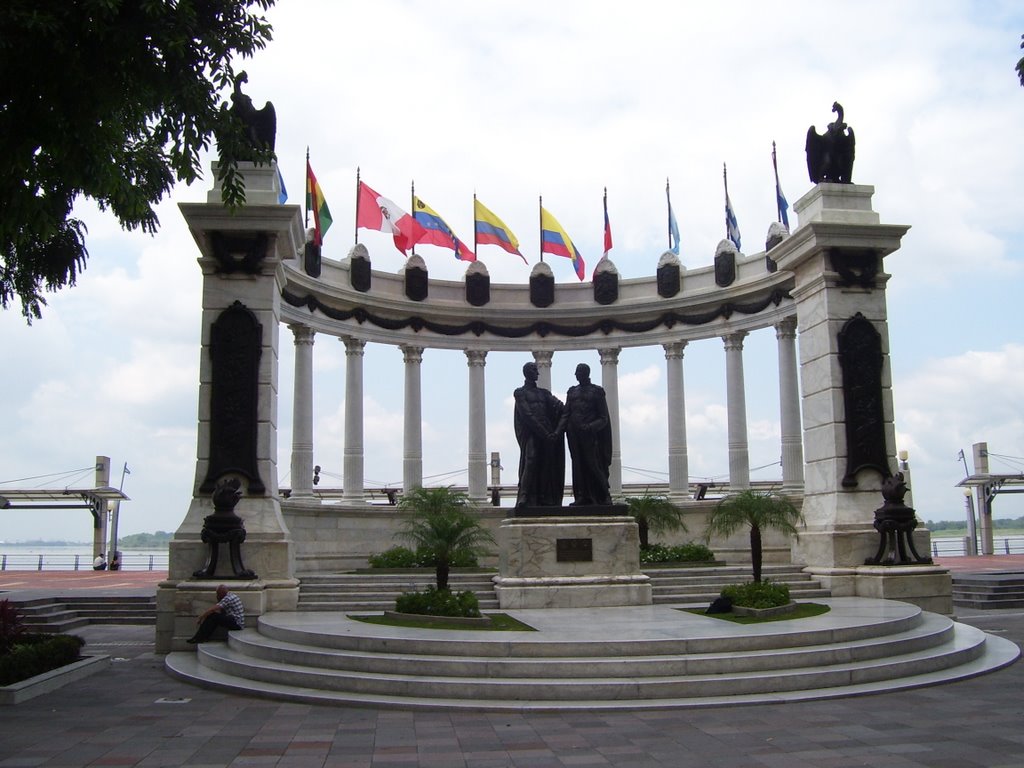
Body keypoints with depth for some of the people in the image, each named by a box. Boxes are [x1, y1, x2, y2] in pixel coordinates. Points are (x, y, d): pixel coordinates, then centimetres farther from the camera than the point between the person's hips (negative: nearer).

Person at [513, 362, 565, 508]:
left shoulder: (543, 393, 22)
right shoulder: (520, 393, 6)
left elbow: (558, 406, 7)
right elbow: (527, 415, -6)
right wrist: (544, 433, -14)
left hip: (546, 434, 5)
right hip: (530, 433, -5)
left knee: (546, 465, -1)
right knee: (530, 460, -18)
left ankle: (546, 499, 0)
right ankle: (524, 498, -21)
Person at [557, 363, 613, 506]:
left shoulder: (597, 391, 3)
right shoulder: (572, 391, 16)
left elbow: (604, 418, -1)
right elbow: (566, 414, 12)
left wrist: (590, 427, -19)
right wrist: (559, 430, -4)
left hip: (590, 434, -4)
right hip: (574, 434, 4)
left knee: (593, 465, -7)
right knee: (578, 466, 1)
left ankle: (603, 497, 1)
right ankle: (582, 498, 3)